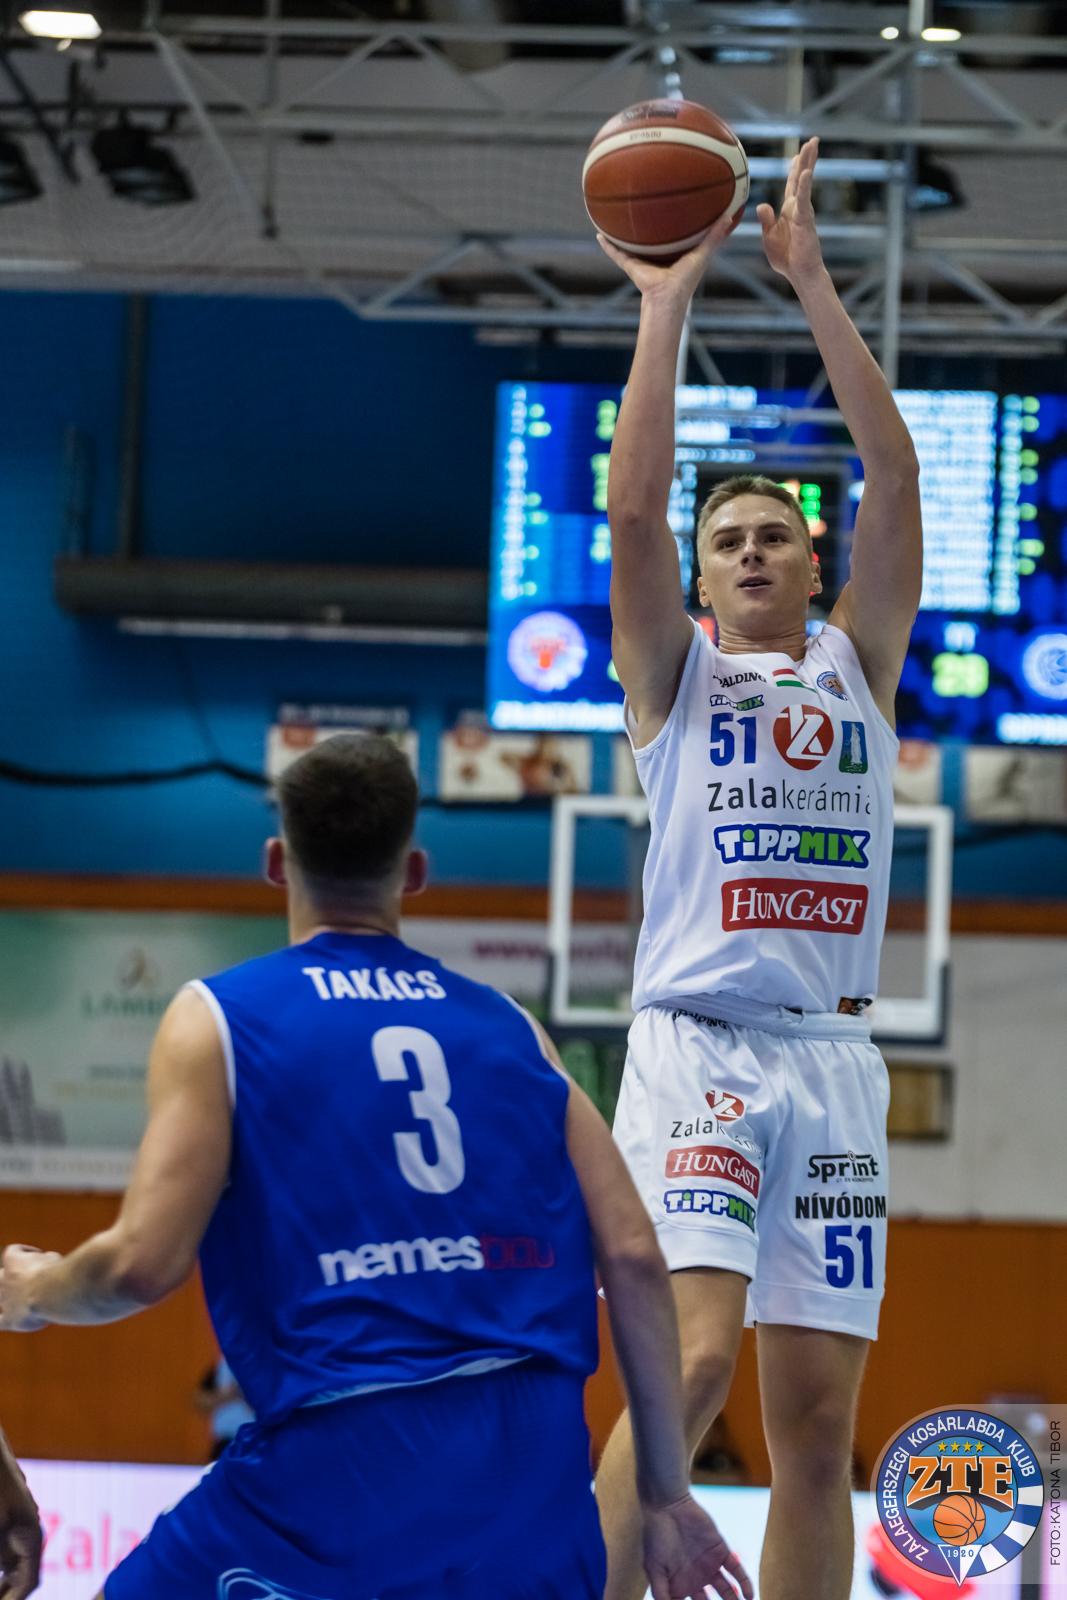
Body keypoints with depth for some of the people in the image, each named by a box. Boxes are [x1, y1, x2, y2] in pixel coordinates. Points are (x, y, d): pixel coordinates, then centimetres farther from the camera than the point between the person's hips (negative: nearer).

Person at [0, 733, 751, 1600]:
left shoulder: (217, 1017, 5)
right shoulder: (508, 1025, 16)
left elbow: (145, 1263, -6)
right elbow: (635, 1258, 9)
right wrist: (667, 1495, 16)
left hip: (344, 1467, -3)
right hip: (538, 1466, 4)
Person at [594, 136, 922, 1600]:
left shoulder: (857, 666, 16)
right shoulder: (674, 673, 11)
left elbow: (895, 483, 5)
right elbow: (632, 512, -5)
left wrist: (813, 284, 0)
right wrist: (666, 304, -7)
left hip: (830, 1056, 3)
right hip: (695, 1042, -3)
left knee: (818, 1415, 1)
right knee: (694, 1357, -21)